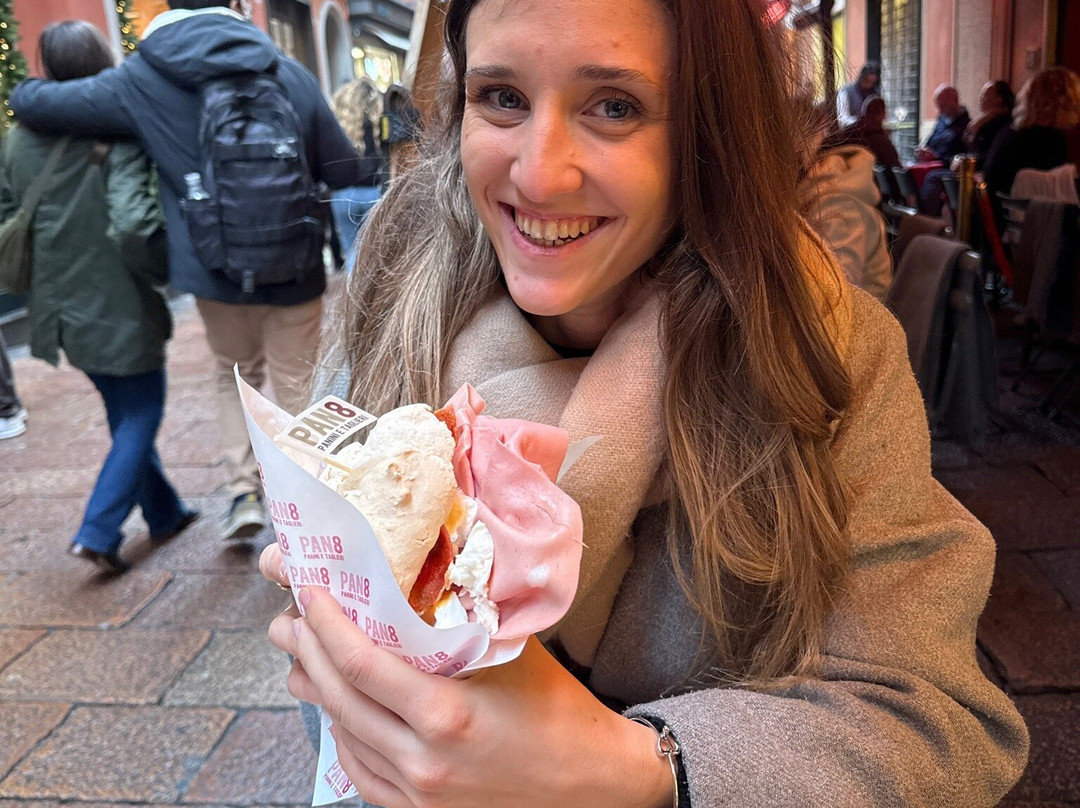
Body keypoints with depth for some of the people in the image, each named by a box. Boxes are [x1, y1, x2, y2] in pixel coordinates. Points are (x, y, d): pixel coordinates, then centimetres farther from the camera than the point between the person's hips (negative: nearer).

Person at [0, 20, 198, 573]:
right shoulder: (117, 133, -16)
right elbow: (132, 221, -28)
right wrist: (164, 268, -11)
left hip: (61, 309, 6)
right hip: (117, 308, -6)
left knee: (124, 414, 21)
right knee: (142, 416, 10)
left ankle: (163, 513, 33)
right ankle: (98, 533, 2)